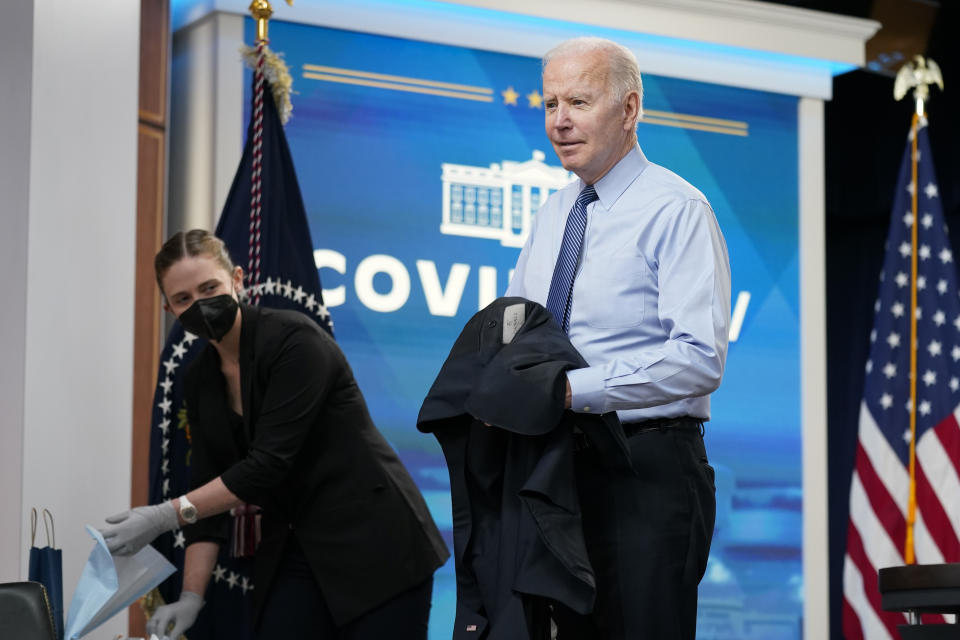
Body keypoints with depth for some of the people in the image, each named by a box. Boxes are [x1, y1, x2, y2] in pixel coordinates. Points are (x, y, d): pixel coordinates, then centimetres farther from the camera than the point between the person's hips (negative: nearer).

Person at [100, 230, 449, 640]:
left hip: (375, 546, -6)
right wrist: (191, 597, -2)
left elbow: (268, 464, -22)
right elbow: (209, 490, 6)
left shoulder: (293, 340, -16)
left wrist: (166, 516, -24)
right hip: (295, 556, 6)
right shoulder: (200, 382, 6)